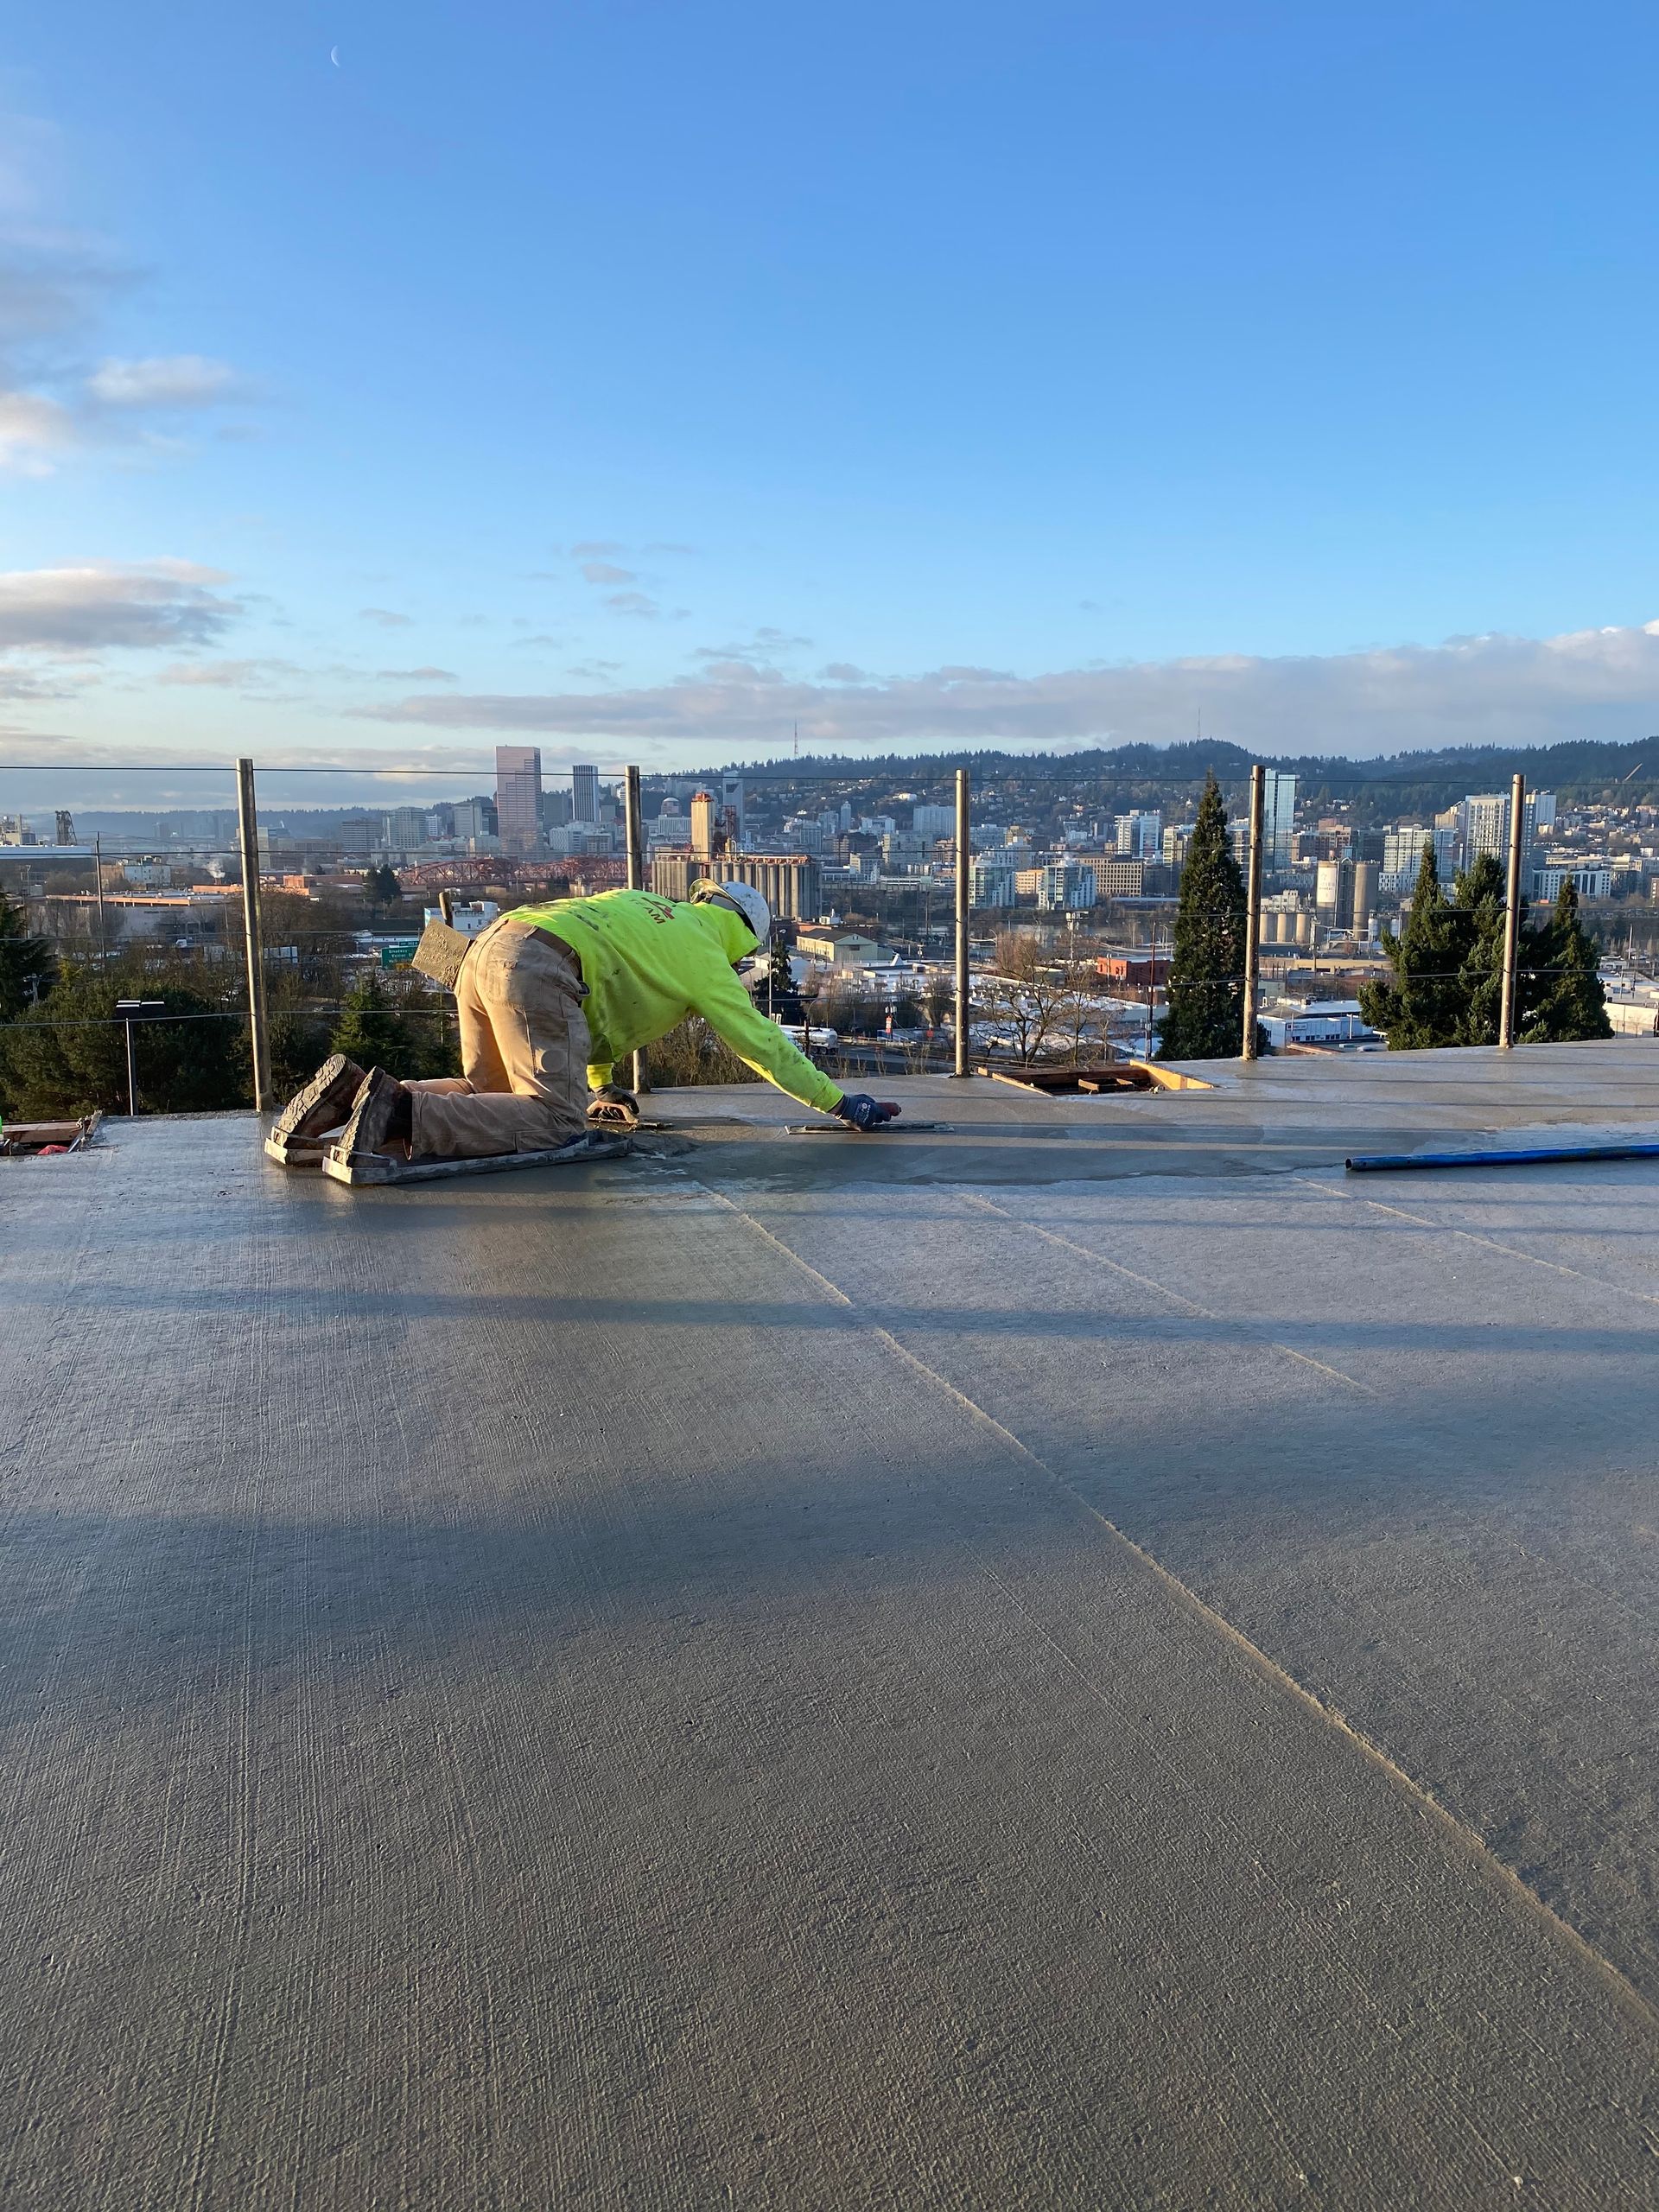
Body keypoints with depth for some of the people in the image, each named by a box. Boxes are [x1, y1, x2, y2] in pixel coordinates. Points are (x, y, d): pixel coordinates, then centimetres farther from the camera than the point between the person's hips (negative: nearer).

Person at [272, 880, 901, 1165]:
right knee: (556, 1121, -13)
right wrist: (840, 1102, 18)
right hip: (538, 971, -9)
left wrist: (603, 1085, 39)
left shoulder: (647, 909, 33)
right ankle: (400, 1114, -27)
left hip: (486, 952, 9)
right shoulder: (704, 953, 11)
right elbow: (760, 1041, 11)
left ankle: (357, 1090, 4)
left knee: (493, 1097, 21)